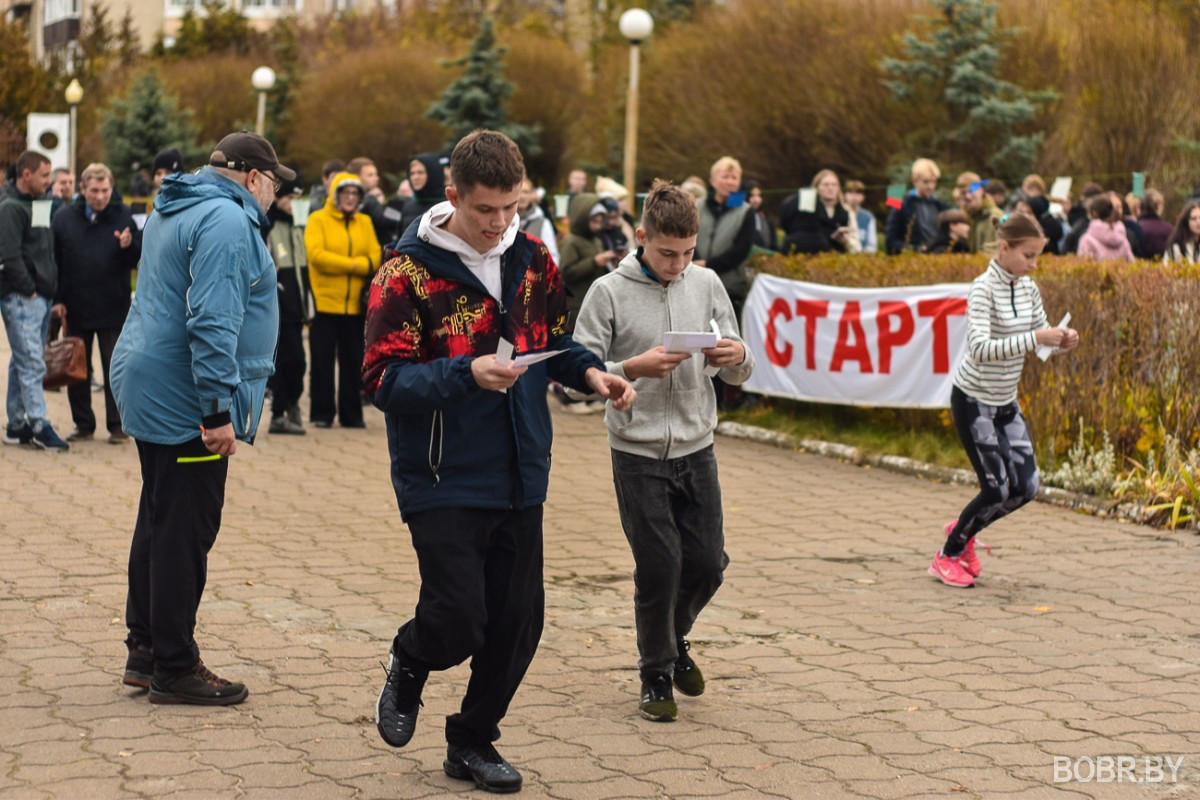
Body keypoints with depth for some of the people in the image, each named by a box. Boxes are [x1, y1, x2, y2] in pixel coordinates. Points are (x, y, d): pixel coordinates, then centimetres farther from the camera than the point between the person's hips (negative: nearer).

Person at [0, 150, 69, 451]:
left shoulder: (36, 205, 18)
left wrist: (52, 292, 12)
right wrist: (29, 290, -15)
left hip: (39, 299, 9)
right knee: (32, 363, -10)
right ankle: (39, 426, -11)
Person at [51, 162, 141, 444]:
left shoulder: (123, 217, -1)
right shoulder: (64, 218, 1)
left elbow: (140, 259, 0)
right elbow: (53, 262, 3)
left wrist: (129, 246, -22)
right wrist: (57, 301, -1)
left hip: (113, 309, -2)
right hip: (76, 309, 2)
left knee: (115, 369, 4)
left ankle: (118, 426, 12)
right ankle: (83, 425, 20)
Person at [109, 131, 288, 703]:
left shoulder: (172, 211, 17)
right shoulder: (227, 222, -17)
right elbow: (212, 322, -25)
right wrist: (219, 409, -25)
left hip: (148, 392, 11)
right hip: (184, 401, -11)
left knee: (159, 521, 17)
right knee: (185, 531, -4)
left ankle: (145, 649, 26)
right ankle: (174, 668, 2)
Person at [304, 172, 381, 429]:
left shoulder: (365, 223, 12)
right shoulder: (318, 220, 1)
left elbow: (375, 257, 1)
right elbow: (316, 255, -13)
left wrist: (342, 264, -15)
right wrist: (355, 264, -13)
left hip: (354, 304, 3)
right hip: (325, 303, -3)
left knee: (353, 361, 6)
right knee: (323, 360, 1)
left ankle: (351, 414, 13)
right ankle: (322, 414, 7)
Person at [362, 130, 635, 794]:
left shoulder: (532, 260, 5)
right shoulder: (410, 270, -12)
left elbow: (555, 339, 19)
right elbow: (382, 379, -15)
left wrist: (589, 372, -2)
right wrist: (466, 374, -28)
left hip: (519, 477, 6)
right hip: (444, 482, -5)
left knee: (519, 619, 8)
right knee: (458, 619, -12)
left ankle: (473, 740, 29)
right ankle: (408, 665, 24)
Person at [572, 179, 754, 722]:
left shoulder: (707, 284, 4)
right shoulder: (609, 292, -7)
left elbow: (738, 373, 9)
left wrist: (737, 357, -15)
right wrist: (634, 368, -24)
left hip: (697, 451, 4)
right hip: (638, 454, -4)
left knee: (707, 563, 5)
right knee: (659, 566, -3)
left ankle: (675, 637, 35)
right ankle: (656, 675, 17)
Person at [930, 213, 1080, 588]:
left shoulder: (1028, 288, 1)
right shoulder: (983, 289, -21)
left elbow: (1041, 330, 13)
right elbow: (980, 349, -33)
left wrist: (1060, 339, -10)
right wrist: (1035, 339, -37)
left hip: (1006, 403, 7)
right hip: (973, 402, -7)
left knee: (1026, 487, 2)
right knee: (997, 488, -7)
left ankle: (963, 530, 28)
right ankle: (947, 557, 15)